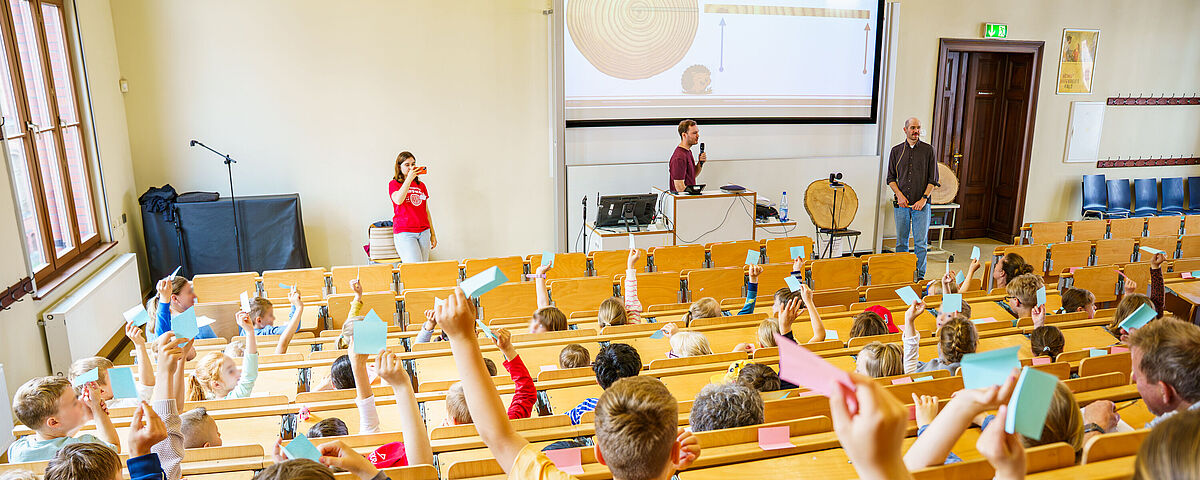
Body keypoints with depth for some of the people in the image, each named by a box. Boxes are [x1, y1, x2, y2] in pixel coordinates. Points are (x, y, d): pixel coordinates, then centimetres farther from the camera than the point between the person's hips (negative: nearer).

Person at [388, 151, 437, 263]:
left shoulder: (421, 185, 16)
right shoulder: (394, 184, 3)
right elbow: (398, 200, -19)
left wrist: (433, 234, 15)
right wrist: (409, 178, -17)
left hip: (423, 232, 5)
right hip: (404, 232, -5)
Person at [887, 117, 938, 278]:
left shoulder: (928, 150, 3)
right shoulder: (896, 151, 8)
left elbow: (933, 179, 2)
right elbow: (891, 178, 9)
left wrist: (924, 198, -8)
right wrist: (899, 195, -6)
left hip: (921, 204, -2)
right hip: (901, 204, 2)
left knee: (921, 242, -2)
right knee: (901, 242, 6)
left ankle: (919, 276, 6)